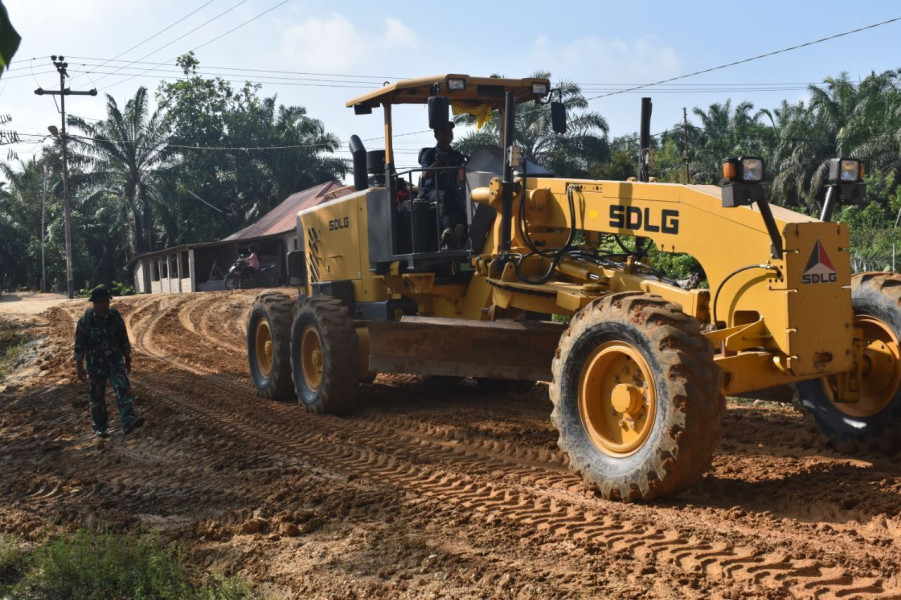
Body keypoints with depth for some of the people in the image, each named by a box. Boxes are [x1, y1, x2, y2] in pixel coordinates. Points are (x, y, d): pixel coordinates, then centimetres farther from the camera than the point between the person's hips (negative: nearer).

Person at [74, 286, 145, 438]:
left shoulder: (115, 316, 0)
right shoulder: (85, 320, -9)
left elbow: (123, 338, 9)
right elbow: (79, 343, -5)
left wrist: (128, 359, 12)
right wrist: (79, 366, -7)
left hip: (115, 360, 2)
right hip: (95, 363, -2)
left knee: (122, 388, -16)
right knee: (97, 396, 6)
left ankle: (128, 422, -27)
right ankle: (100, 428, 20)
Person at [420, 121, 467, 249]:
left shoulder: (458, 156, 25)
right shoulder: (429, 154, 14)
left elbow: (462, 178, 17)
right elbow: (425, 175, -3)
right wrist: (437, 163, -17)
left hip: (453, 192, 3)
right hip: (432, 192, -3)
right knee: (443, 196, -39)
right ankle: (448, 228, -63)